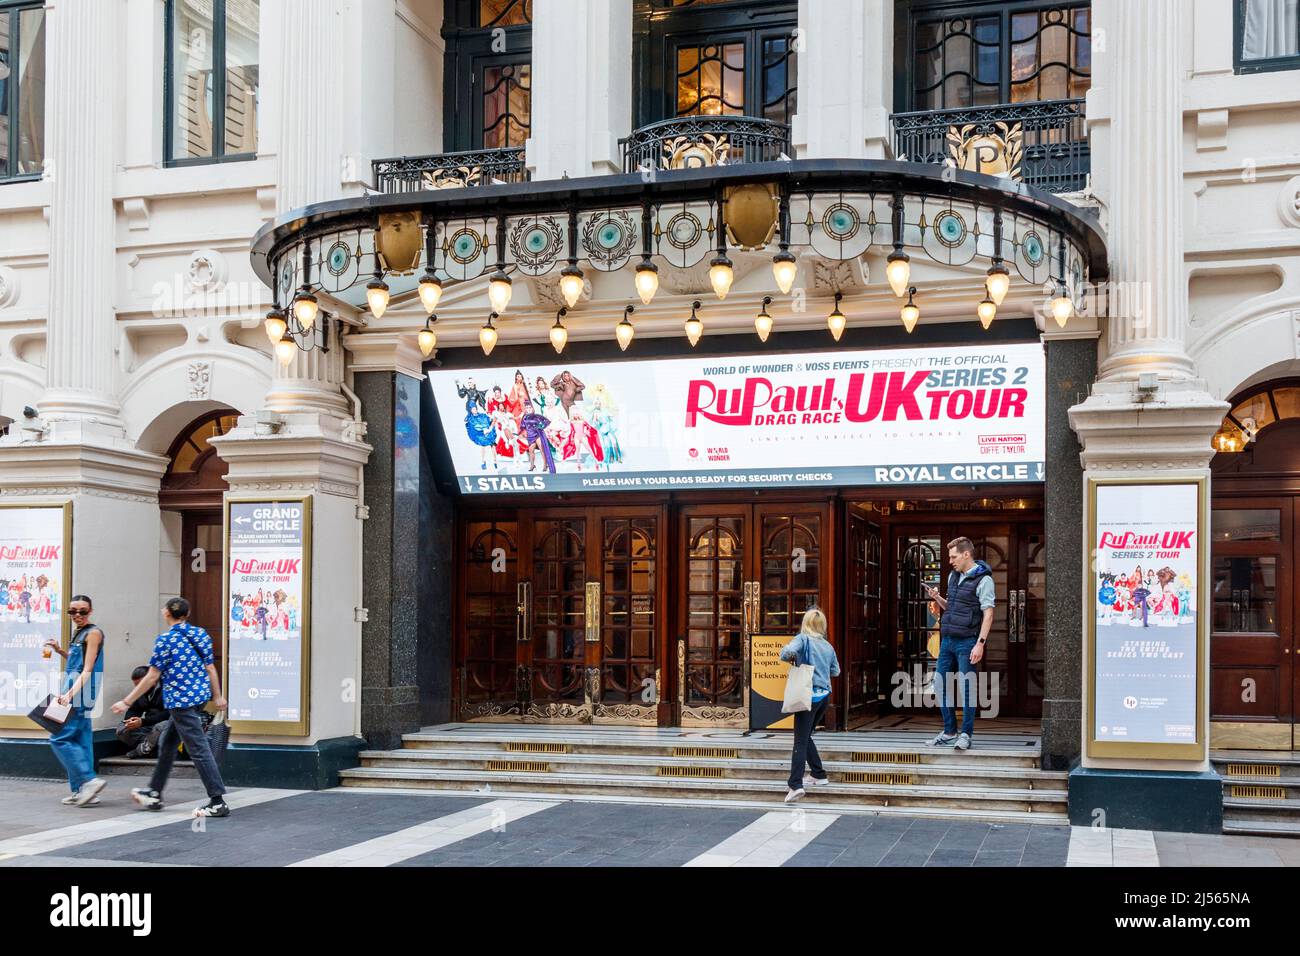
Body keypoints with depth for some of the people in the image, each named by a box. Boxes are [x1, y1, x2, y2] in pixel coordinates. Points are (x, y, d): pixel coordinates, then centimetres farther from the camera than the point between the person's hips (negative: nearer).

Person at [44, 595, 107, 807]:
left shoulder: (93, 633, -10)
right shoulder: (79, 633, 16)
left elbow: (88, 669, -16)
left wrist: (71, 693, -23)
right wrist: (60, 651, 15)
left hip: (81, 694, -9)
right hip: (75, 693, 9)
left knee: (60, 738, -10)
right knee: (80, 740, 10)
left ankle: (88, 780, -12)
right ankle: (82, 790, 13)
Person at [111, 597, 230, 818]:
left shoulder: (165, 640, -12)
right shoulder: (200, 634, 6)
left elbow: (152, 676, -12)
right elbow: (210, 668, 10)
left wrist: (127, 702, -5)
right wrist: (217, 696, 20)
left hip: (180, 700, -8)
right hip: (200, 696, 8)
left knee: (198, 749, -7)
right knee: (167, 743, 21)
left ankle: (218, 802, -8)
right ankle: (154, 793, 31)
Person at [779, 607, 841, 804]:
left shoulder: (803, 639, -4)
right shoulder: (827, 645, 11)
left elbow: (788, 652, -23)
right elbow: (835, 671, 19)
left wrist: (791, 659, -2)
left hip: (809, 695, -6)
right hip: (825, 695, 6)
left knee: (800, 741, -10)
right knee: (805, 736, 21)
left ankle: (796, 785, -19)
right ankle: (818, 775, 24)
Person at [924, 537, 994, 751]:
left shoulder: (983, 580, -8)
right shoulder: (953, 576, 15)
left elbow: (988, 613, -13)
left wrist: (980, 643, -20)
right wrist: (938, 599, 5)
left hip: (967, 641, -8)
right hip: (947, 639, 8)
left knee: (966, 687, -3)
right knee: (941, 685, 8)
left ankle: (966, 735, 5)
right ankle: (949, 732, 17)